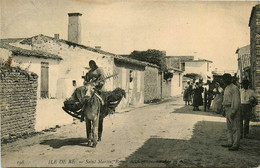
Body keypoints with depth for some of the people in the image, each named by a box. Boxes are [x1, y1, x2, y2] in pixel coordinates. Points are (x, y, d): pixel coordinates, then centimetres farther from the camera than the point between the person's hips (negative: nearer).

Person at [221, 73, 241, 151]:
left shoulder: (234, 88, -13)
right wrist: (224, 109, 20)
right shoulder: (226, 88, 17)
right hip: (227, 109, 10)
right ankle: (230, 143, 21)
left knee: (235, 128, -6)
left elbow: (237, 101, -18)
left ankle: (235, 145, -3)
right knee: (229, 127, 14)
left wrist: (233, 112, -22)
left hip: (233, 109, -10)